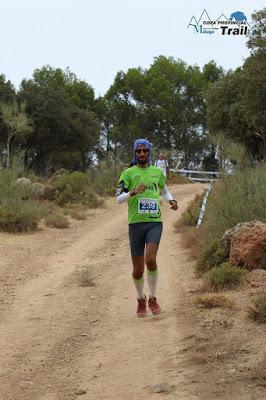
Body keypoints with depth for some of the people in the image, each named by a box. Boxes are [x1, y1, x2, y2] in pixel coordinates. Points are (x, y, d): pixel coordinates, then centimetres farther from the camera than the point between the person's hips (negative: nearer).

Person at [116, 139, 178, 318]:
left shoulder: (157, 172, 11)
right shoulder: (128, 173, 2)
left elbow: (164, 190, 30)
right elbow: (119, 199, -5)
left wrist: (172, 201, 9)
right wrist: (133, 192, -25)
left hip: (155, 223, 1)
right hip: (135, 223, -1)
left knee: (150, 259, -23)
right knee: (138, 269, 2)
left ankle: (153, 298, -4)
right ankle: (141, 299, 29)